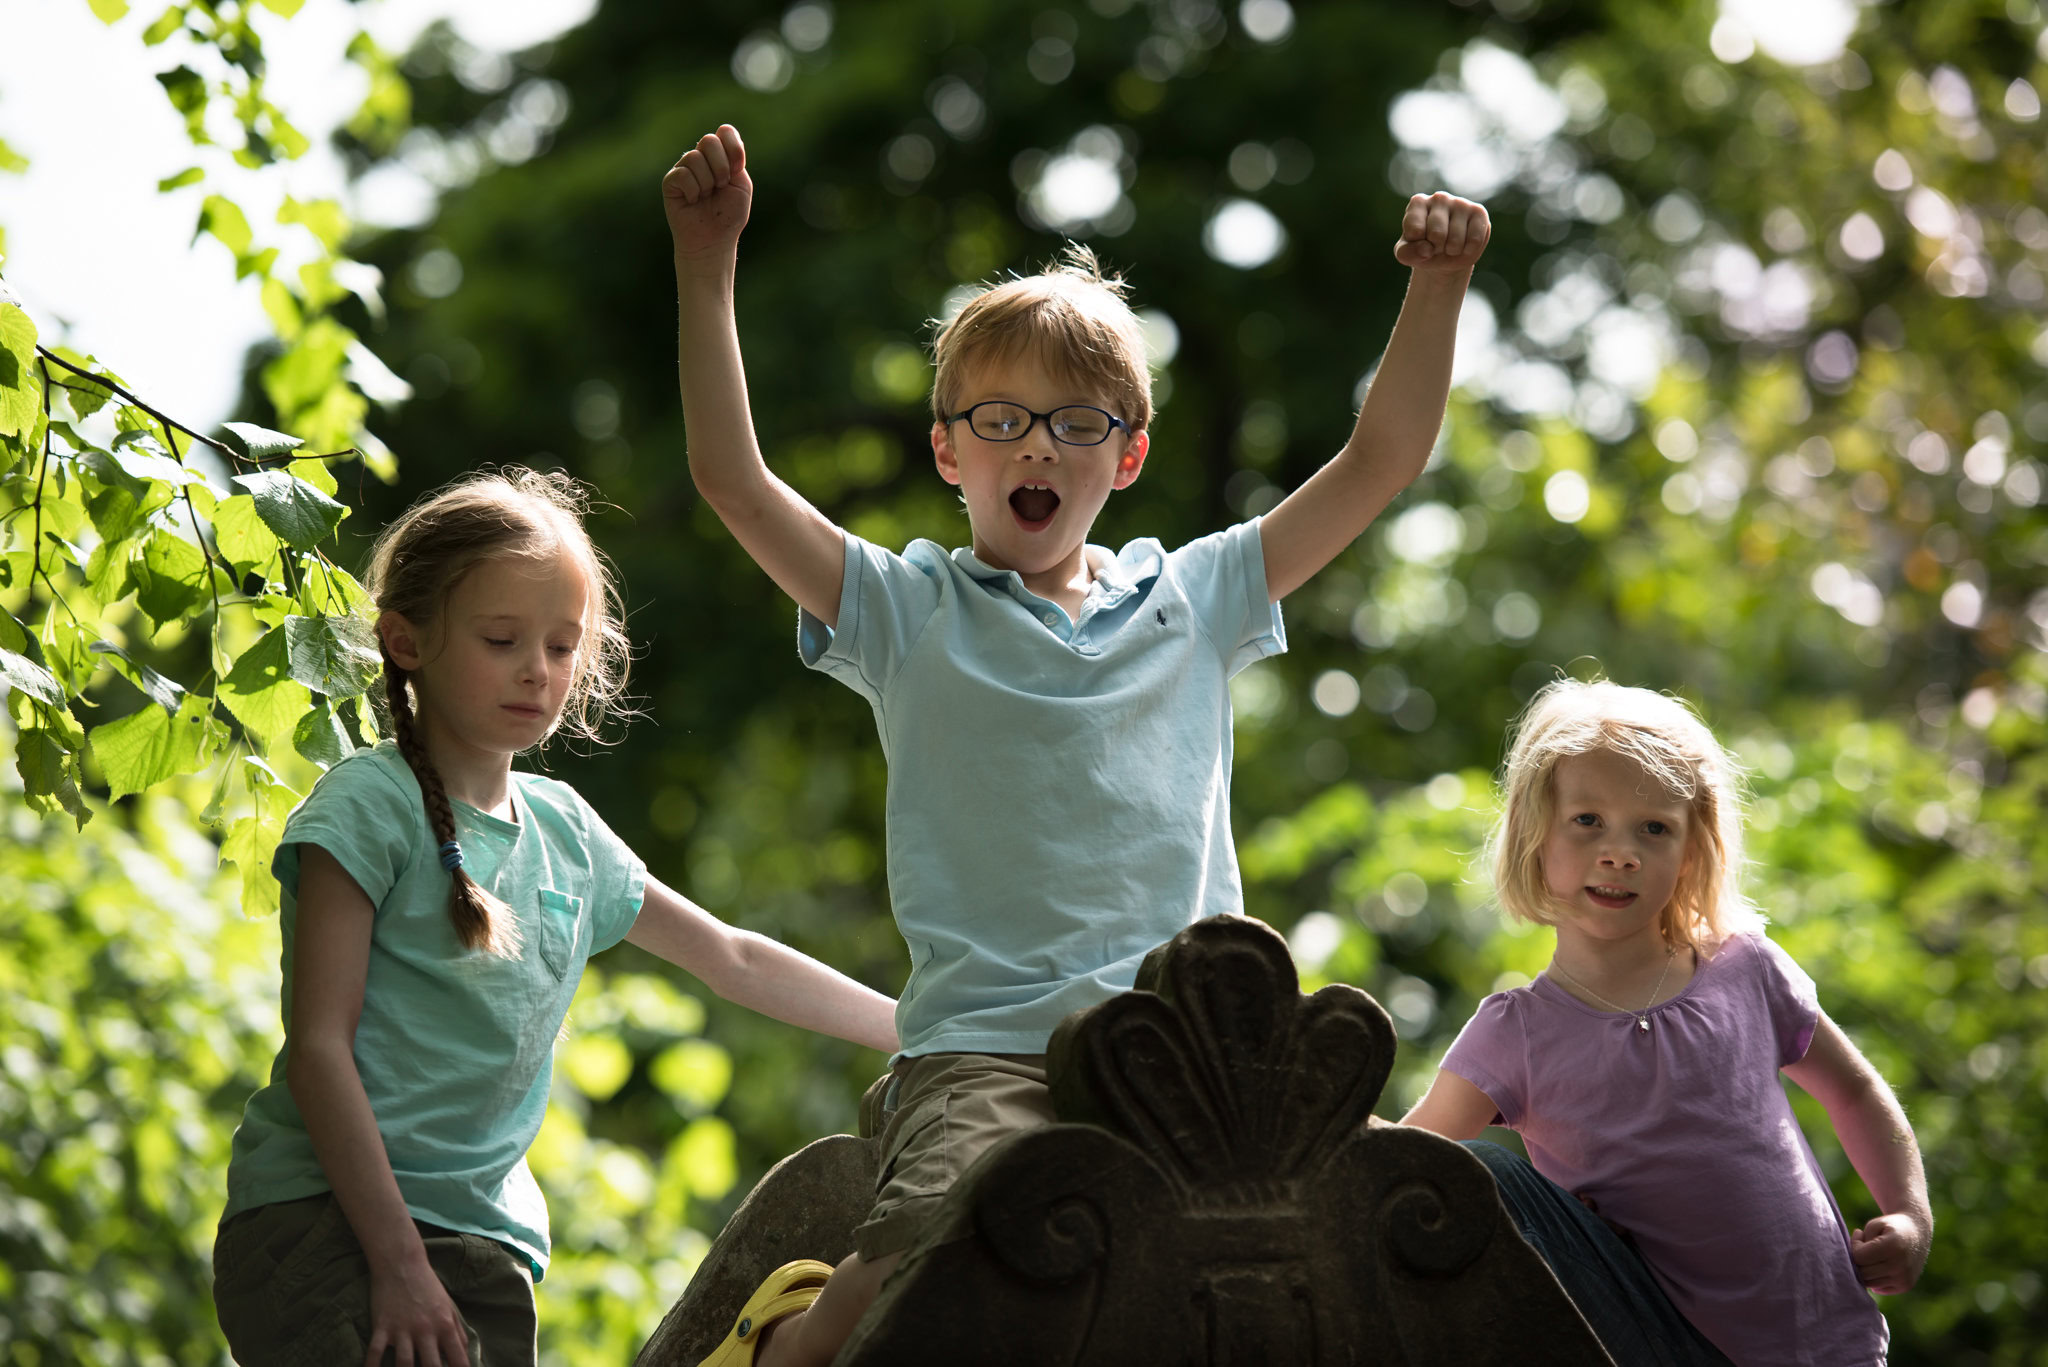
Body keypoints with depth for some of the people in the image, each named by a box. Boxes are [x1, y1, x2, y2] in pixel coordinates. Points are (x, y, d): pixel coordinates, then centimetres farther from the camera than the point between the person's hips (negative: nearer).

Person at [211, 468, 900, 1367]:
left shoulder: (563, 830, 15)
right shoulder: (372, 805, -4)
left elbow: (734, 960, 28)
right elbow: (318, 1048, -10)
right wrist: (398, 1260, -16)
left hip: (484, 1246, 7)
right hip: (324, 1224, -7)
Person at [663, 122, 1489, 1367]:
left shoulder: (1191, 604, 19)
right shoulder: (909, 615, 11)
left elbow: (1382, 461, 17)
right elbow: (732, 477, 1)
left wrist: (1438, 286, 6)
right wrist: (708, 262, -5)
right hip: (983, 1048, -2)